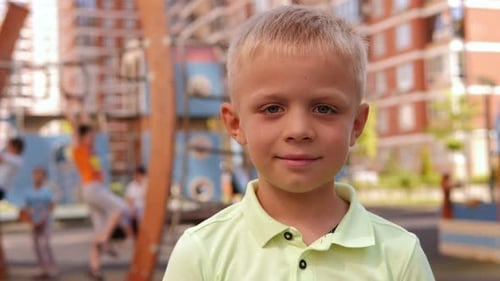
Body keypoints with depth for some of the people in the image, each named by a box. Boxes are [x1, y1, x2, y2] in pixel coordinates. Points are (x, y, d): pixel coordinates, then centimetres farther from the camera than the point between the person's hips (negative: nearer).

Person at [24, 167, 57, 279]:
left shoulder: (48, 191, -4)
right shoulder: (29, 193, 5)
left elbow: (51, 207, -7)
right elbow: (28, 209, 5)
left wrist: (43, 220, -15)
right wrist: (32, 223, -7)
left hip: (46, 222, -4)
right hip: (35, 223, 4)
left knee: (44, 243, -15)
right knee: (37, 246, 1)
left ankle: (52, 269, -9)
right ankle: (43, 270, 6)